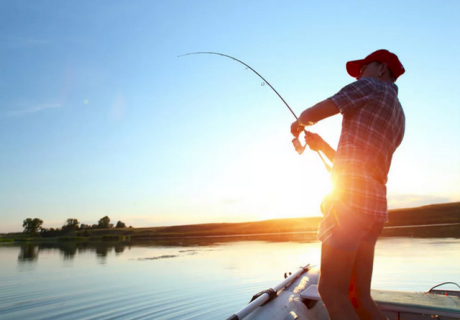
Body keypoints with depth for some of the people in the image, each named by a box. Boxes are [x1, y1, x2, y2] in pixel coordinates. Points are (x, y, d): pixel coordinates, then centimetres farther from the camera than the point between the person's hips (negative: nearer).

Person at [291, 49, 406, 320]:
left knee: (331, 292, -8)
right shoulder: (398, 118, 28)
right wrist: (322, 145, 26)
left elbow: (311, 115, 1)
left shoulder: (371, 86, 5)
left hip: (351, 198, -9)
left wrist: (298, 124, 23)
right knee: (359, 298, 10)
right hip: (375, 205, 9)